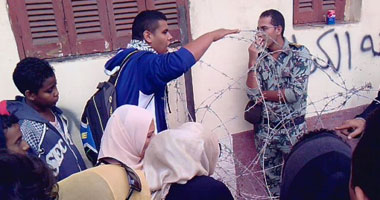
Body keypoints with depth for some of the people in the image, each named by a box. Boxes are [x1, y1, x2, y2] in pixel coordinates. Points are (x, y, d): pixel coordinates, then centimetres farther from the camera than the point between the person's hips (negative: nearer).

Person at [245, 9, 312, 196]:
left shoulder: (299, 53, -7)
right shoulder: (259, 56, 2)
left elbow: (296, 93, -18)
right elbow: (252, 93, -10)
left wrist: (264, 94, -8)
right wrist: (253, 60, -14)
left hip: (292, 128, -3)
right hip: (265, 129, 3)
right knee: (271, 178, 15)